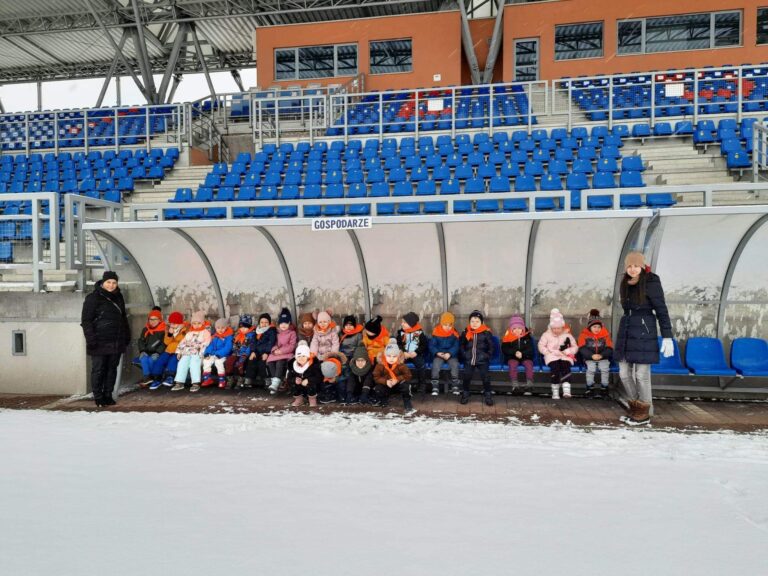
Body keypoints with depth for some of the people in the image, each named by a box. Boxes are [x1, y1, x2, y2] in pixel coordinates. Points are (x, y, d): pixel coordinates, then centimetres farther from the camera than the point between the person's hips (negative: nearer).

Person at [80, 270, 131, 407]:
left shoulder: (118, 297, 14)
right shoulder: (93, 298, -6)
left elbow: (123, 318, 23)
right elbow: (86, 320, -9)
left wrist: (126, 335, 18)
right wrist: (91, 338, -16)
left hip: (116, 342, 6)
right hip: (100, 342, -6)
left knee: (112, 368, 10)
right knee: (98, 369, -1)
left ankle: (108, 395, 18)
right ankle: (98, 397, 8)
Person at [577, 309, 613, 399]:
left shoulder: (605, 334, 4)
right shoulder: (584, 334, -1)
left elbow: (609, 348, 1)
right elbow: (582, 348, -7)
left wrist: (601, 355, -17)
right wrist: (592, 355, -21)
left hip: (603, 358, 1)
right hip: (589, 358, -1)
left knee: (605, 368, -25)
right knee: (591, 368, -28)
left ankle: (604, 388, -8)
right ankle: (590, 388, -11)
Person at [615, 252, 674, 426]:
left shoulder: (651, 283, -10)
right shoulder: (626, 284, 9)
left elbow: (662, 311, -11)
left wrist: (667, 337, -14)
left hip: (644, 333, -7)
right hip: (626, 332, 7)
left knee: (641, 374, -1)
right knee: (624, 373, 8)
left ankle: (644, 413, 13)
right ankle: (635, 407, 23)